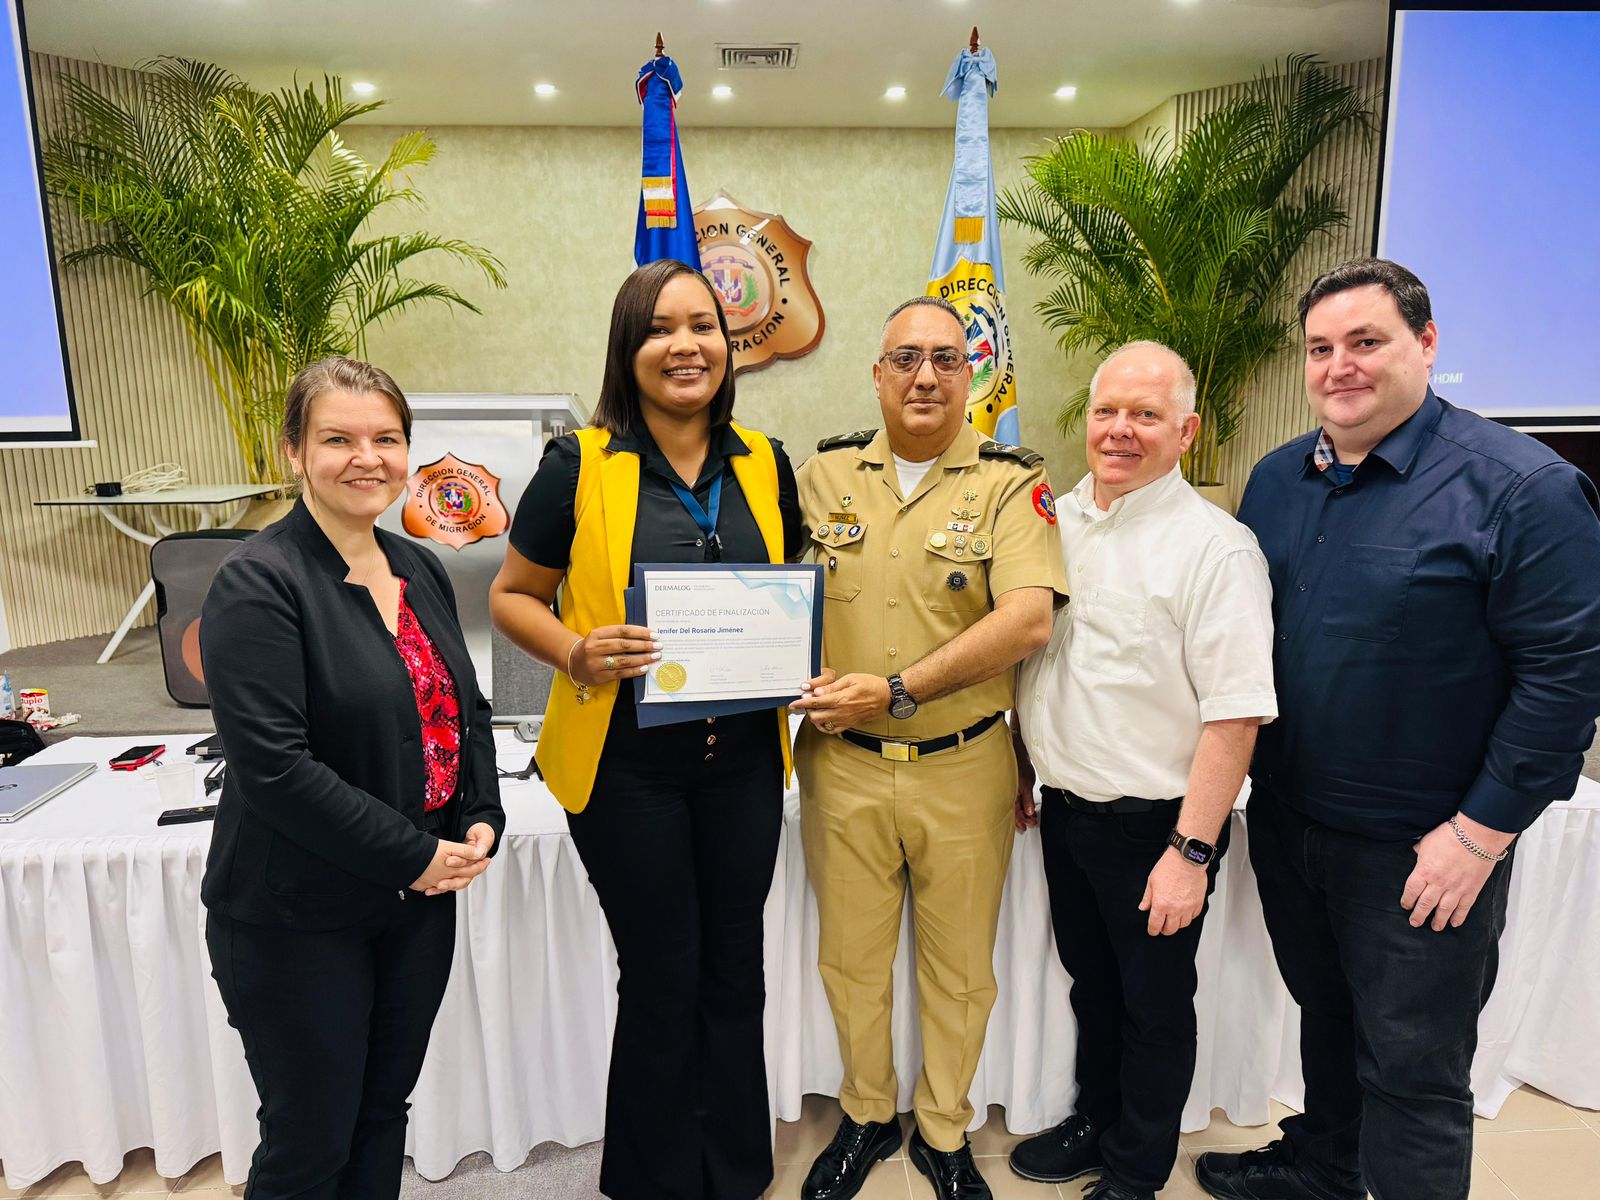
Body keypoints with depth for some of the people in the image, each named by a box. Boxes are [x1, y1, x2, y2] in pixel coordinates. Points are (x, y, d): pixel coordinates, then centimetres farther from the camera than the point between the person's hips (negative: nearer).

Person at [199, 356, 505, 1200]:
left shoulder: (420, 570, 6)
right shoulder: (258, 584, -15)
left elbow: (466, 708, 13)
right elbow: (271, 766, -22)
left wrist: (482, 819, -2)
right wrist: (414, 854, -19)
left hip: (420, 901, 6)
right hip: (299, 916, -6)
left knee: (385, 1114, 21)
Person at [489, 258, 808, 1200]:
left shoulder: (764, 463, 3)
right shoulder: (579, 466, -8)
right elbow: (512, 596, 0)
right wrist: (578, 653, -19)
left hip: (743, 757, 4)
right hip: (626, 763, -3)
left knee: (735, 972, 16)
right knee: (662, 982, 9)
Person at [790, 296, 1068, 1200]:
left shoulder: (1010, 483, -6)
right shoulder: (824, 475, 4)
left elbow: (1028, 619, -18)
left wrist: (897, 690, -22)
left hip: (964, 766, -2)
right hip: (841, 762, 2)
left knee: (959, 968, 15)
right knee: (852, 958, 18)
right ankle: (866, 1117, 42)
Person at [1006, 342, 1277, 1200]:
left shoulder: (1214, 548, -17)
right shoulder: (1056, 519, 4)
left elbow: (1234, 713, -19)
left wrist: (1192, 850, -20)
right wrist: (1021, 774, 15)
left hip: (1153, 827, -5)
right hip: (1064, 809, 6)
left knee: (1153, 1004, 14)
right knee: (1091, 984, 23)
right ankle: (1096, 1124, 46)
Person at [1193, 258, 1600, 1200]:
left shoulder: (1521, 488, -15)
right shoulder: (1277, 479, 4)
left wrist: (1482, 832, -16)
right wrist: (1248, 773, 8)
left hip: (1420, 849, -6)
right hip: (1286, 821, 6)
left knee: (1412, 1069, 9)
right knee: (1324, 1012, 25)